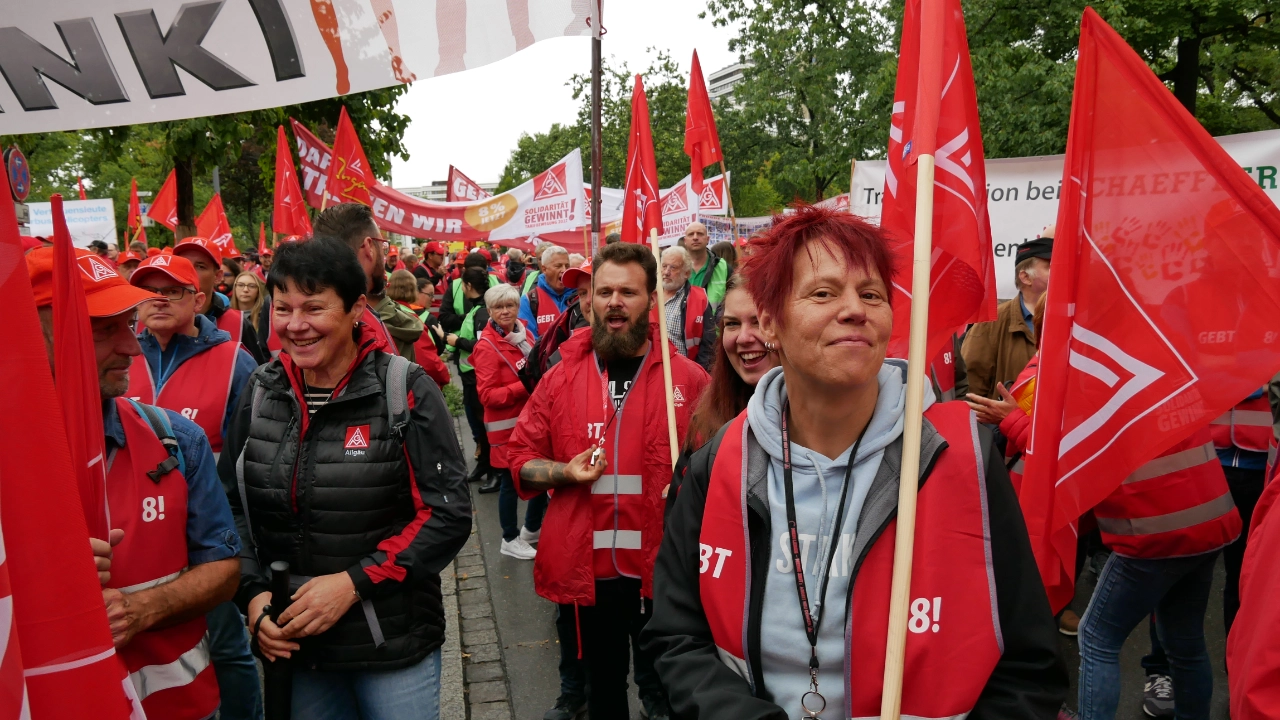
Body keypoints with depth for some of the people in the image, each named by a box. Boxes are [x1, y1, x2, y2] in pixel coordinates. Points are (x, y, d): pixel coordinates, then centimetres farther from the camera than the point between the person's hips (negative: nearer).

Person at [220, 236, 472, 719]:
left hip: (393, 645, -4)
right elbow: (233, 504, 9)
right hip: (293, 642, 4)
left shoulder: (405, 391, -13)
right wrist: (253, 592, -5)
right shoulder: (261, 392, 1)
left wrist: (354, 582, -19)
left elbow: (448, 513, -13)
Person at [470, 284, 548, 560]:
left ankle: (532, 529, 37)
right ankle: (510, 540, 23)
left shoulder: (524, 334, 7)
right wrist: (524, 386, -27)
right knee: (510, 482, 5)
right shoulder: (487, 346, -16)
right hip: (507, 426, -7)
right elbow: (487, 395, -20)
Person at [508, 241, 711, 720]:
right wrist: (565, 472, -11)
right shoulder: (561, 377, 2)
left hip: (663, 569, -2)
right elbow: (520, 459, 7)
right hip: (585, 569, 2)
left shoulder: (688, 378, -4)